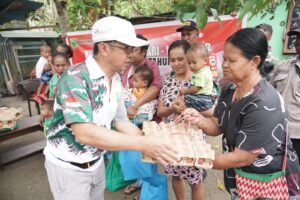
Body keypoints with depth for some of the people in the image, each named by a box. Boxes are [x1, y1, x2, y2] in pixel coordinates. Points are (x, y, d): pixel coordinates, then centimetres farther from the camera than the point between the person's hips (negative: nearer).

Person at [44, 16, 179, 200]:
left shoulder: (116, 81, -4)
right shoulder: (75, 78, -27)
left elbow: (121, 122, 1)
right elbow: (84, 133, -35)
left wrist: (152, 144, -9)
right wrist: (142, 143, -37)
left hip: (96, 161, 6)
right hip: (67, 167, -6)